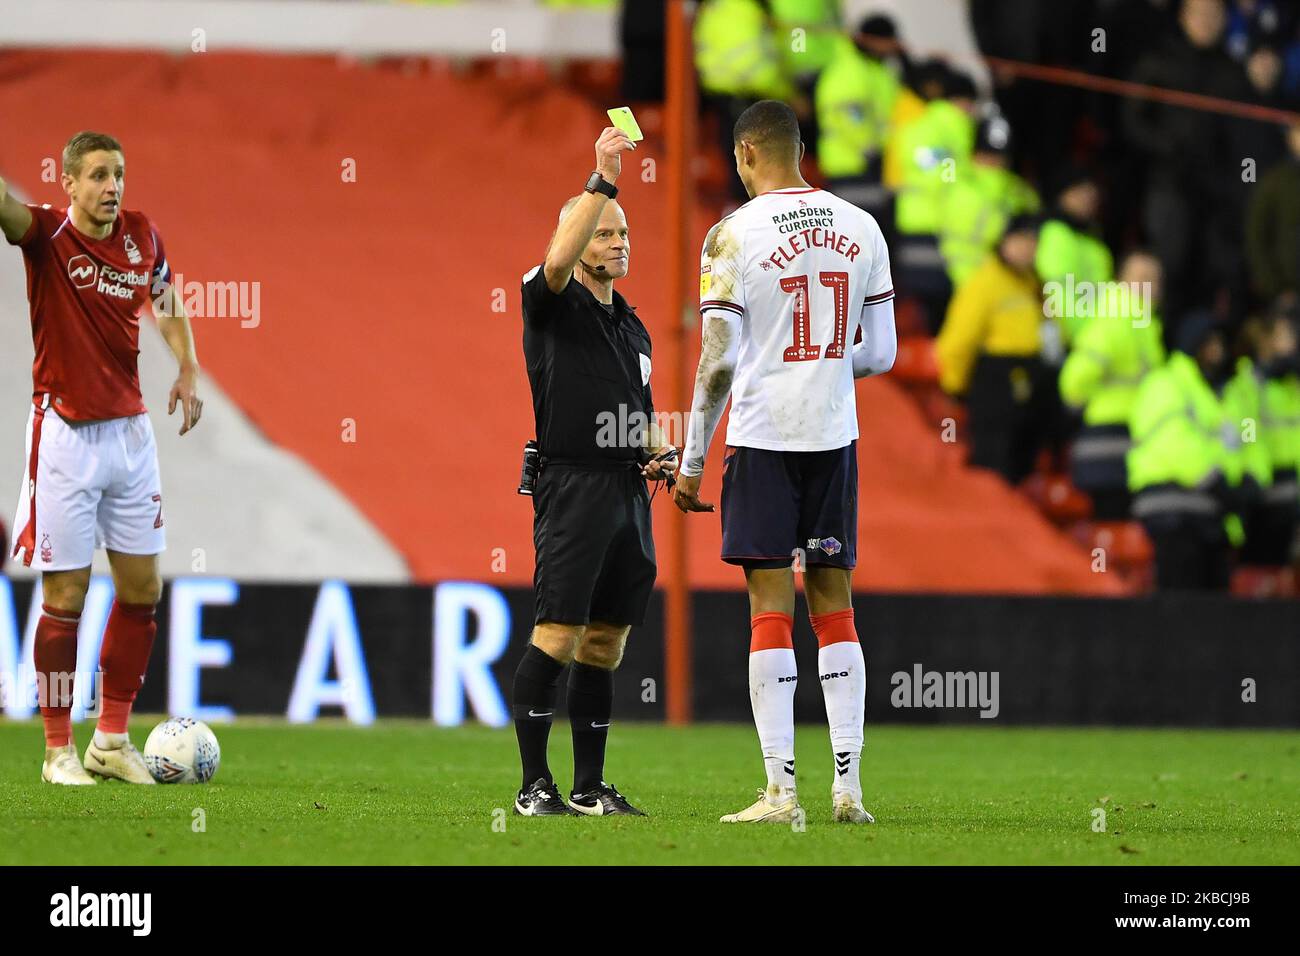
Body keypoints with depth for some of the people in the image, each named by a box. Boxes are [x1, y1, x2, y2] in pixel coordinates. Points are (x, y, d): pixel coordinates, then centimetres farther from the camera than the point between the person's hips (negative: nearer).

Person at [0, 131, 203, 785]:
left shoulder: (142, 236, 4)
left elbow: (166, 301, 23)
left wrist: (187, 369, 9)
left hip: (129, 430, 5)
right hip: (65, 435, -5)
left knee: (142, 589, 7)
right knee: (65, 598, -3)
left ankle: (112, 740, 19)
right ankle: (59, 751, 7)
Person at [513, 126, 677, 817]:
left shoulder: (632, 327, 21)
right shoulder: (554, 305, -1)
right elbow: (559, 261, -25)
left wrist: (658, 452, 11)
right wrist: (601, 181, -29)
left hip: (628, 494, 7)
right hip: (572, 483, -7)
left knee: (605, 644, 7)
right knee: (557, 635, -11)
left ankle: (591, 788, 10)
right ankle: (534, 786, -9)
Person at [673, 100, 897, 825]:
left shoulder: (735, 235, -9)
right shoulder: (861, 228, 5)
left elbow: (719, 363, -11)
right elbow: (881, 354, 7)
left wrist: (692, 461, -3)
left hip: (762, 438, -4)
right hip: (835, 436, 4)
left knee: (771, 607, -2)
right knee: (834, 602, 10)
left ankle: (781, 789, -5)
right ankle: (849, 784, 5)